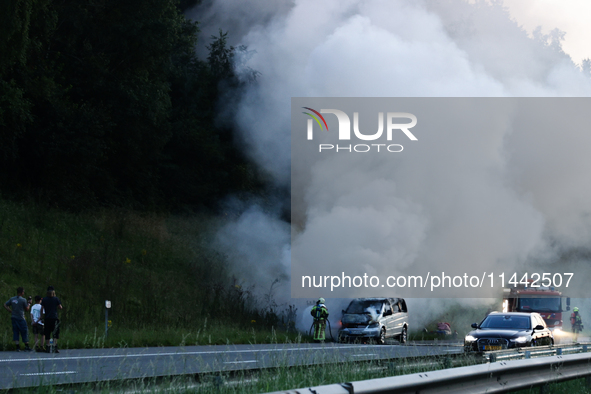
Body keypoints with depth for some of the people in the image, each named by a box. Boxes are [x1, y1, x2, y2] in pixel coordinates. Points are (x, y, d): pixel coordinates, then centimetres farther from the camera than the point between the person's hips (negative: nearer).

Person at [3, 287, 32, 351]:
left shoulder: (12, 299, 6)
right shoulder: (23, 300, -10)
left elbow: (5, 305, 9)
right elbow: (27, 309, -3)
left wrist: (11, 311, 7)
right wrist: (29, 303, 13)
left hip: (13, 317, 5)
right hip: (20, 318, -5)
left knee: (15, 332, 6)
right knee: (24, 331, 4)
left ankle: (17, 346, 0)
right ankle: (26, 346, 6)